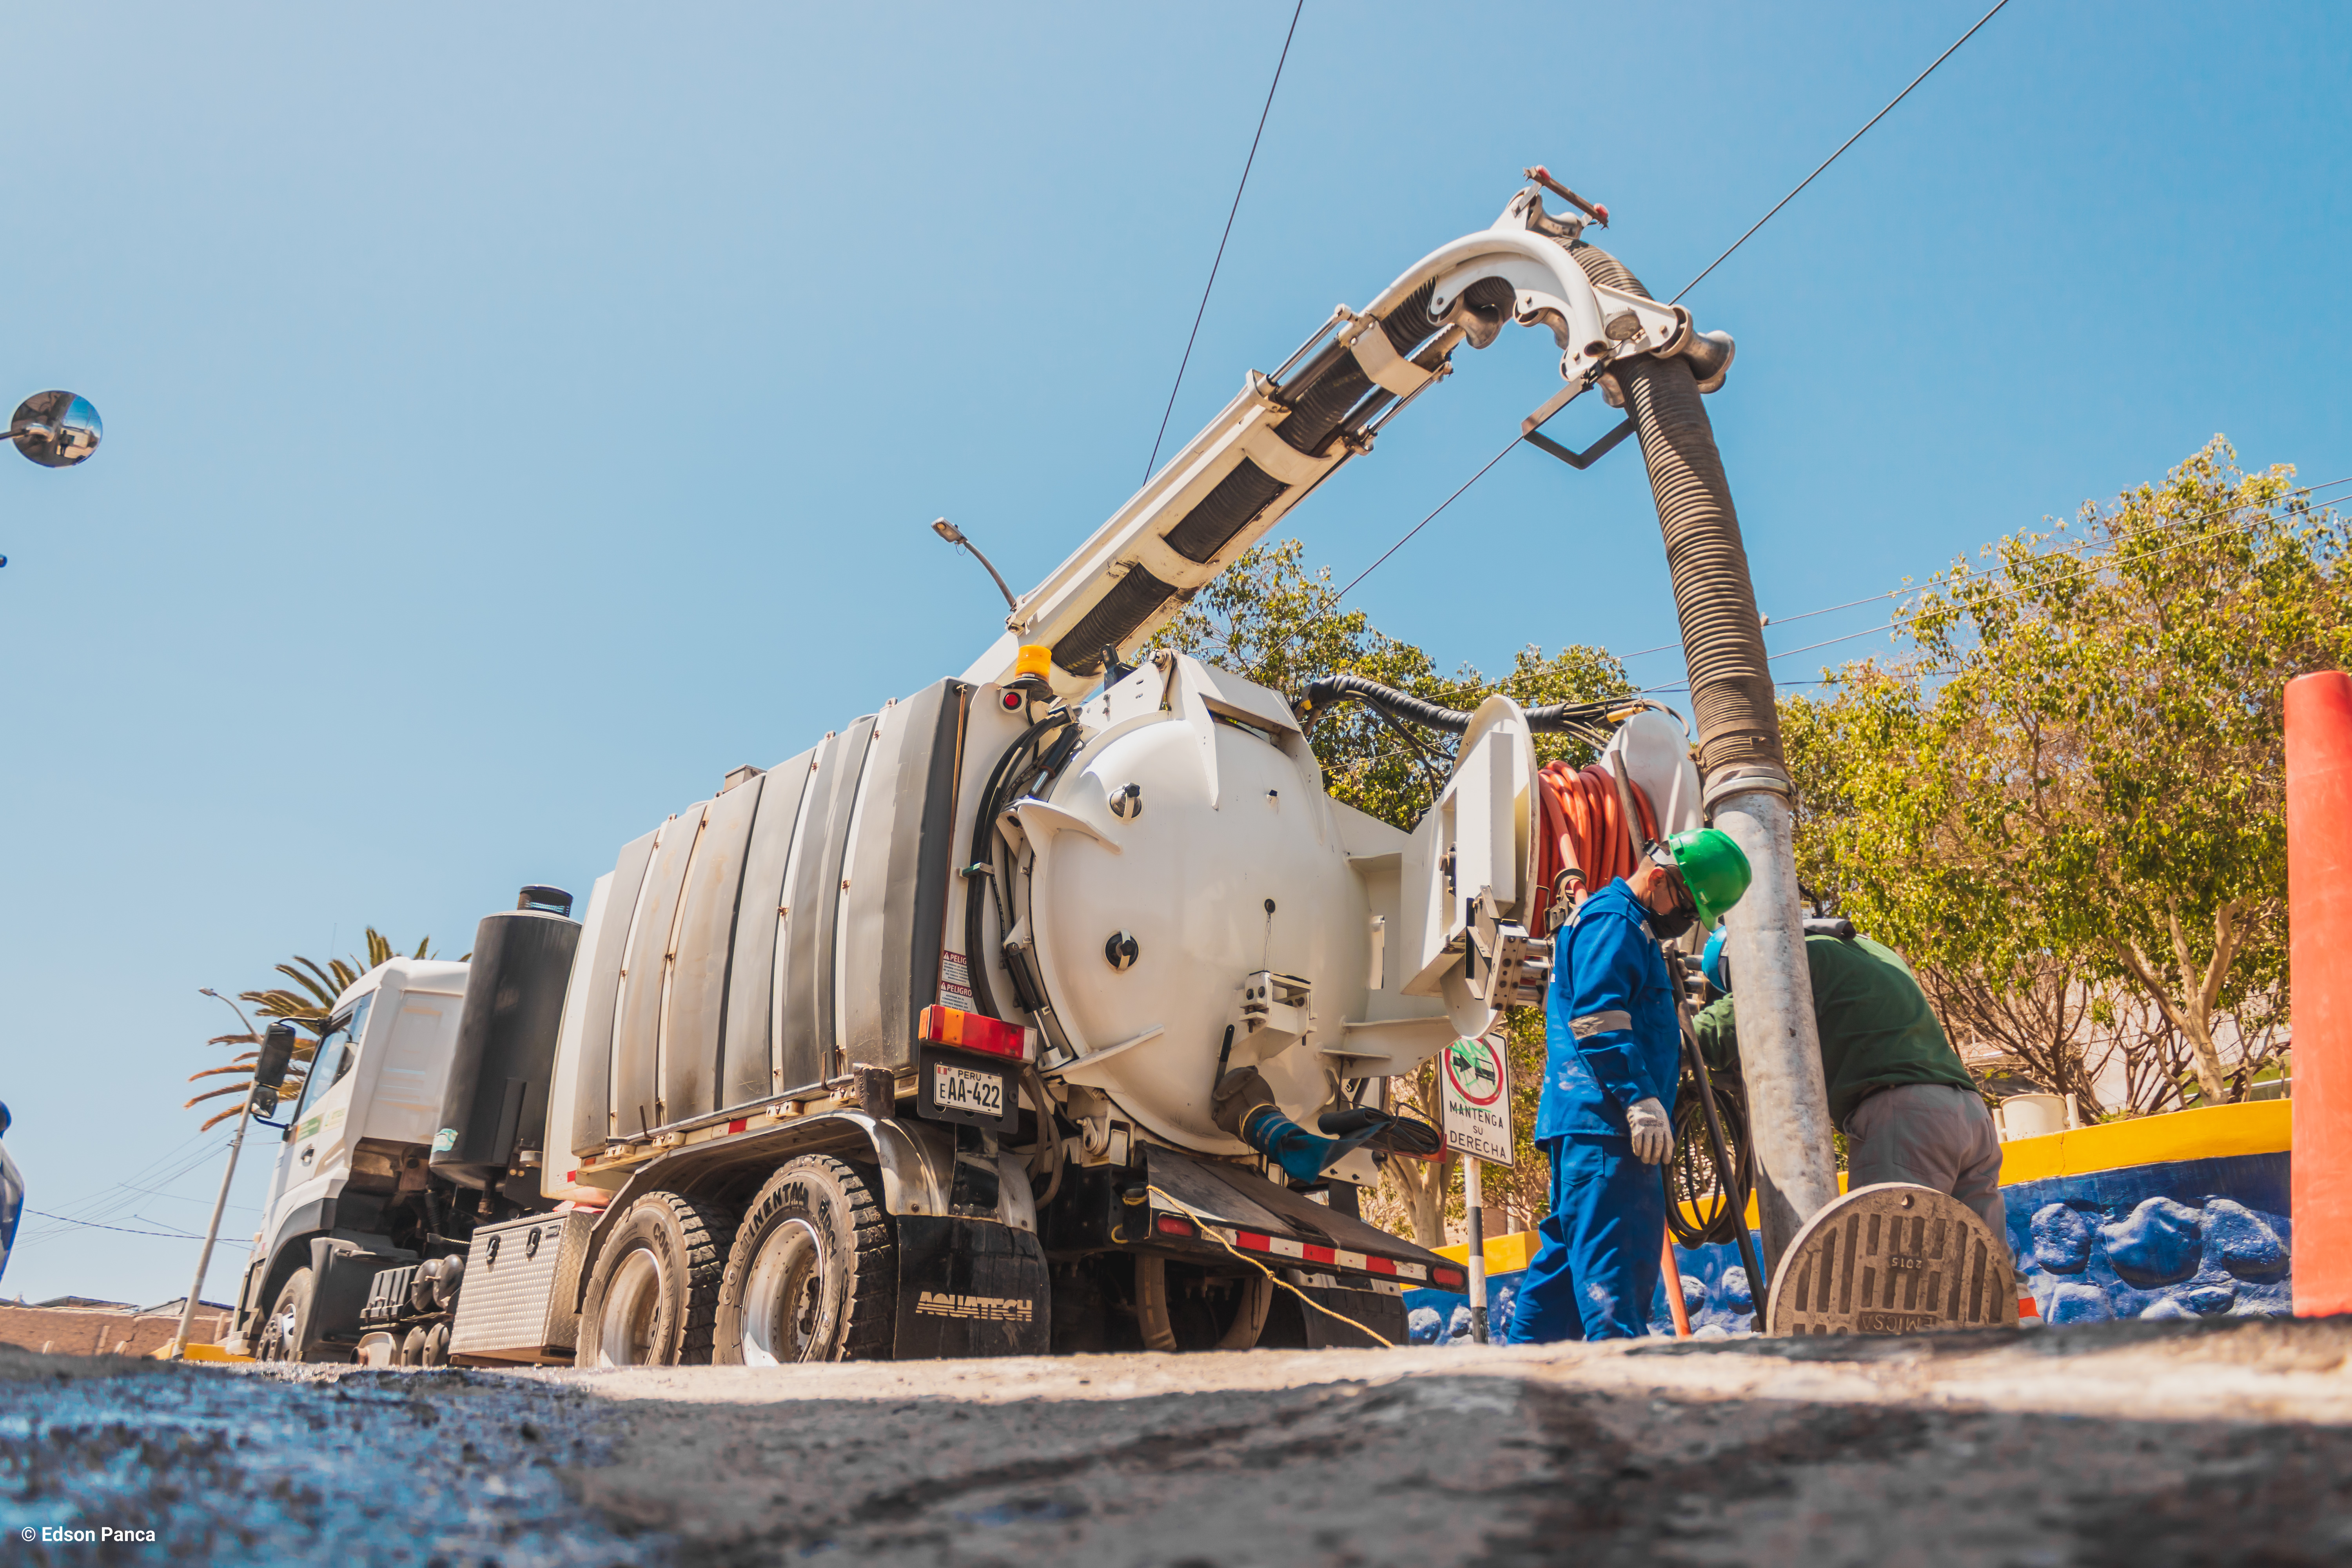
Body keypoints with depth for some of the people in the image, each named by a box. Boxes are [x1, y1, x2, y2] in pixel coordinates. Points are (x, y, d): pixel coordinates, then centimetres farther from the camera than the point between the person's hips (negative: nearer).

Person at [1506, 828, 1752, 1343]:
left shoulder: (1629, 927, 27)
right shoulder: (1613, 922, -9)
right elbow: (1597, 1018, -21)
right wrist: (1642, 1099, -24)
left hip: (1585, 1123, 11)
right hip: (1604, 1120, -11)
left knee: (1571, 1249, 12)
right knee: (1616, 1252, -13)